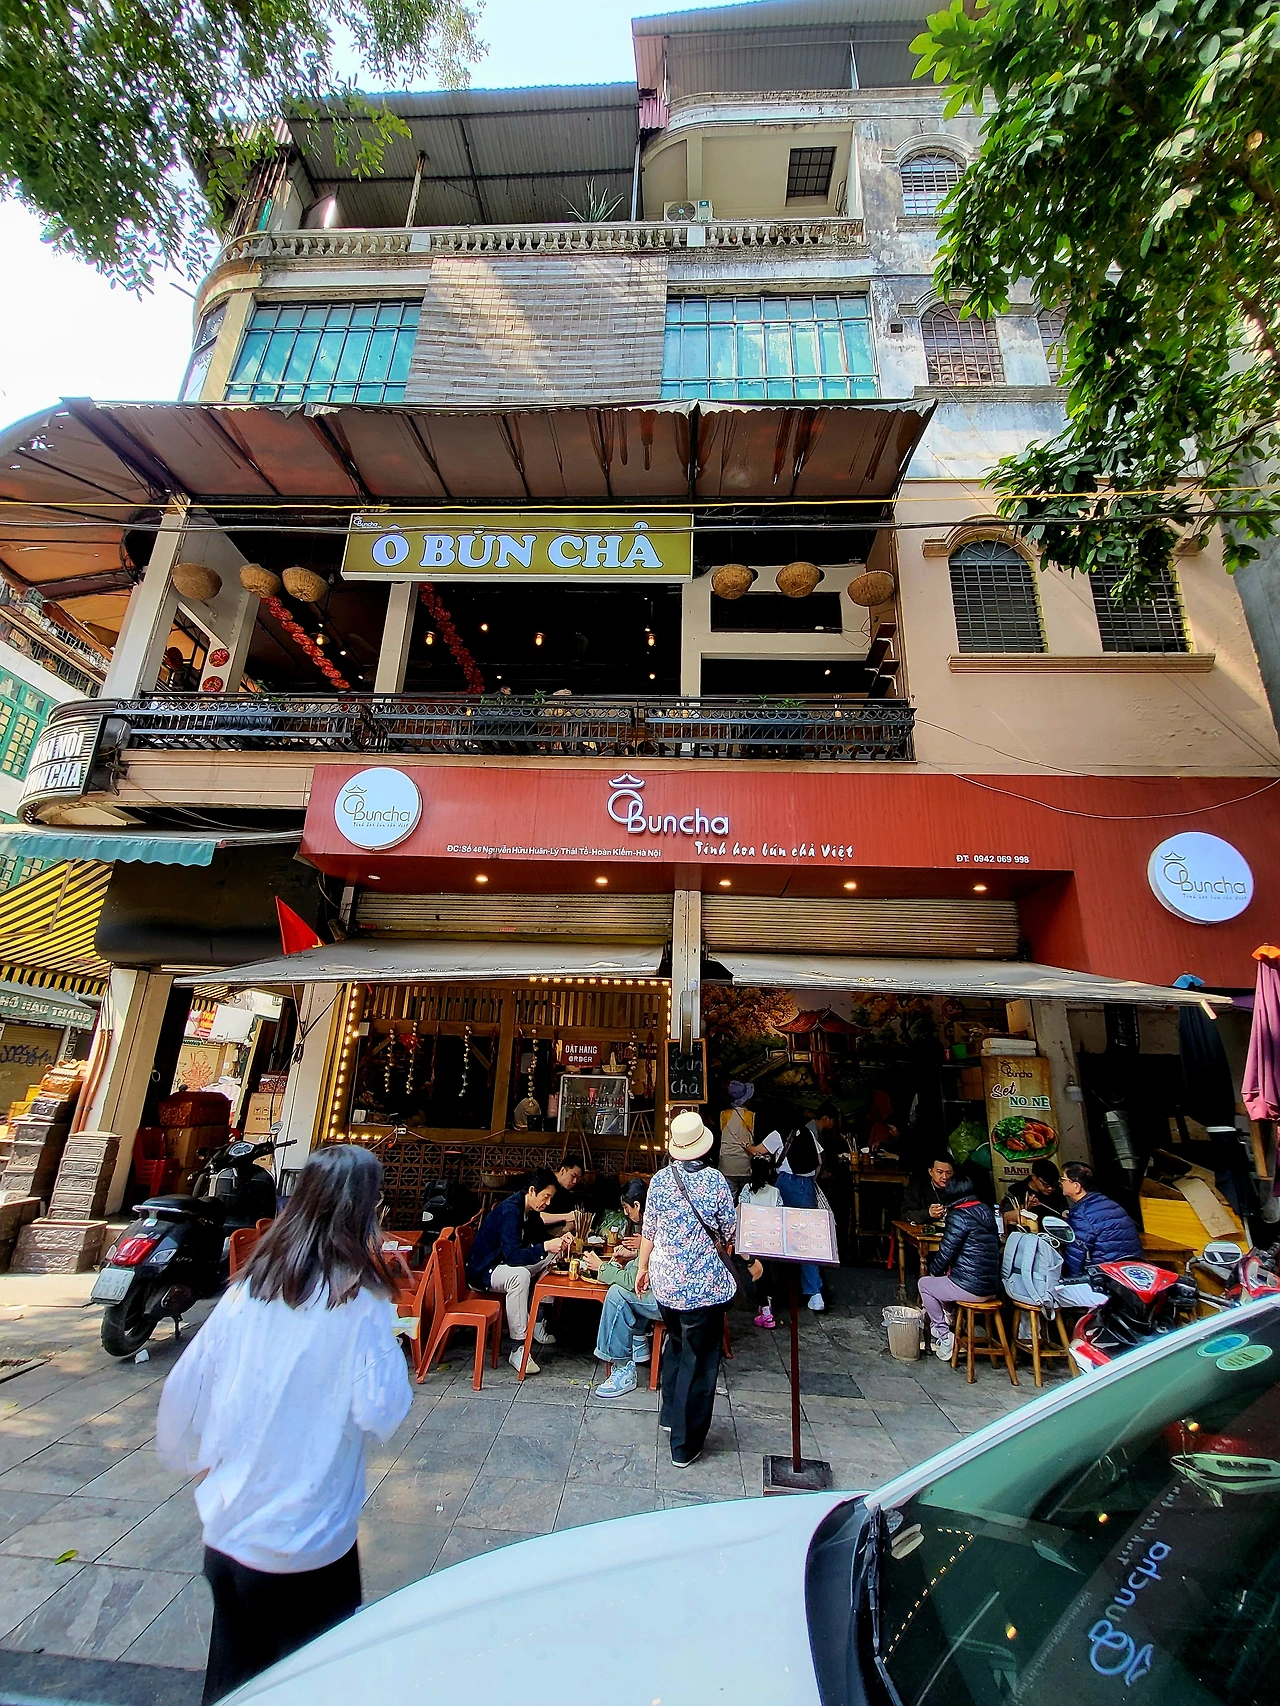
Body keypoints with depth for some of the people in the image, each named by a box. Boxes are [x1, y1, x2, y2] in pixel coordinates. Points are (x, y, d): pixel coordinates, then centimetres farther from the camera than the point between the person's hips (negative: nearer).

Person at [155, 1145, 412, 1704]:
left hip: (225, 1532, 5)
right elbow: (380, 1412, -22)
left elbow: (182, 1392, -2)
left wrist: (193, 1461, 16)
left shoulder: (247, 1288, -8)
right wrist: (388, 1344, -8)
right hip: (305, 1546, -5)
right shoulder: (360, 1302, -22)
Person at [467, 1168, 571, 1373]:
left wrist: (557, 1239, -7)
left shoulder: (529, 1210, 0)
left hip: (505, 1262, 10)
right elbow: (512, 1256, -36)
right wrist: (545, 1247, -43)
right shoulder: (510, 1211, -27)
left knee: (553, 1258, 4)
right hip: (482, 1270, -10)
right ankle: (518, 1349, -28)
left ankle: (537, 1323, 6)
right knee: (520, 1275, -37)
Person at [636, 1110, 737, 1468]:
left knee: (676, 1342, 27)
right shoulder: (715, 1180, -15)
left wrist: (642, 1268, 16)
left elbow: (648, 1232, 2)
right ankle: (685, 1445, 20)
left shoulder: (660, 1180, -7)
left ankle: (670, 1414, 42)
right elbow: (729, 1233, -4)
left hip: (665, 1281, 4)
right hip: (703, 1284, -4)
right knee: (699, 1360, 11)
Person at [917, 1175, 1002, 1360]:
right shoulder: (986, 1210, 7)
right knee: (943, 1280, 31)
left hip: (970, 1289, -8)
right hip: (991, 1287, 8)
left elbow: (945, 1252, -14)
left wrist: (933, 1271, 6)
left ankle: (944, 1336, 14)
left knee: (924, 1283, 17)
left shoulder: (959, 1215, -15)